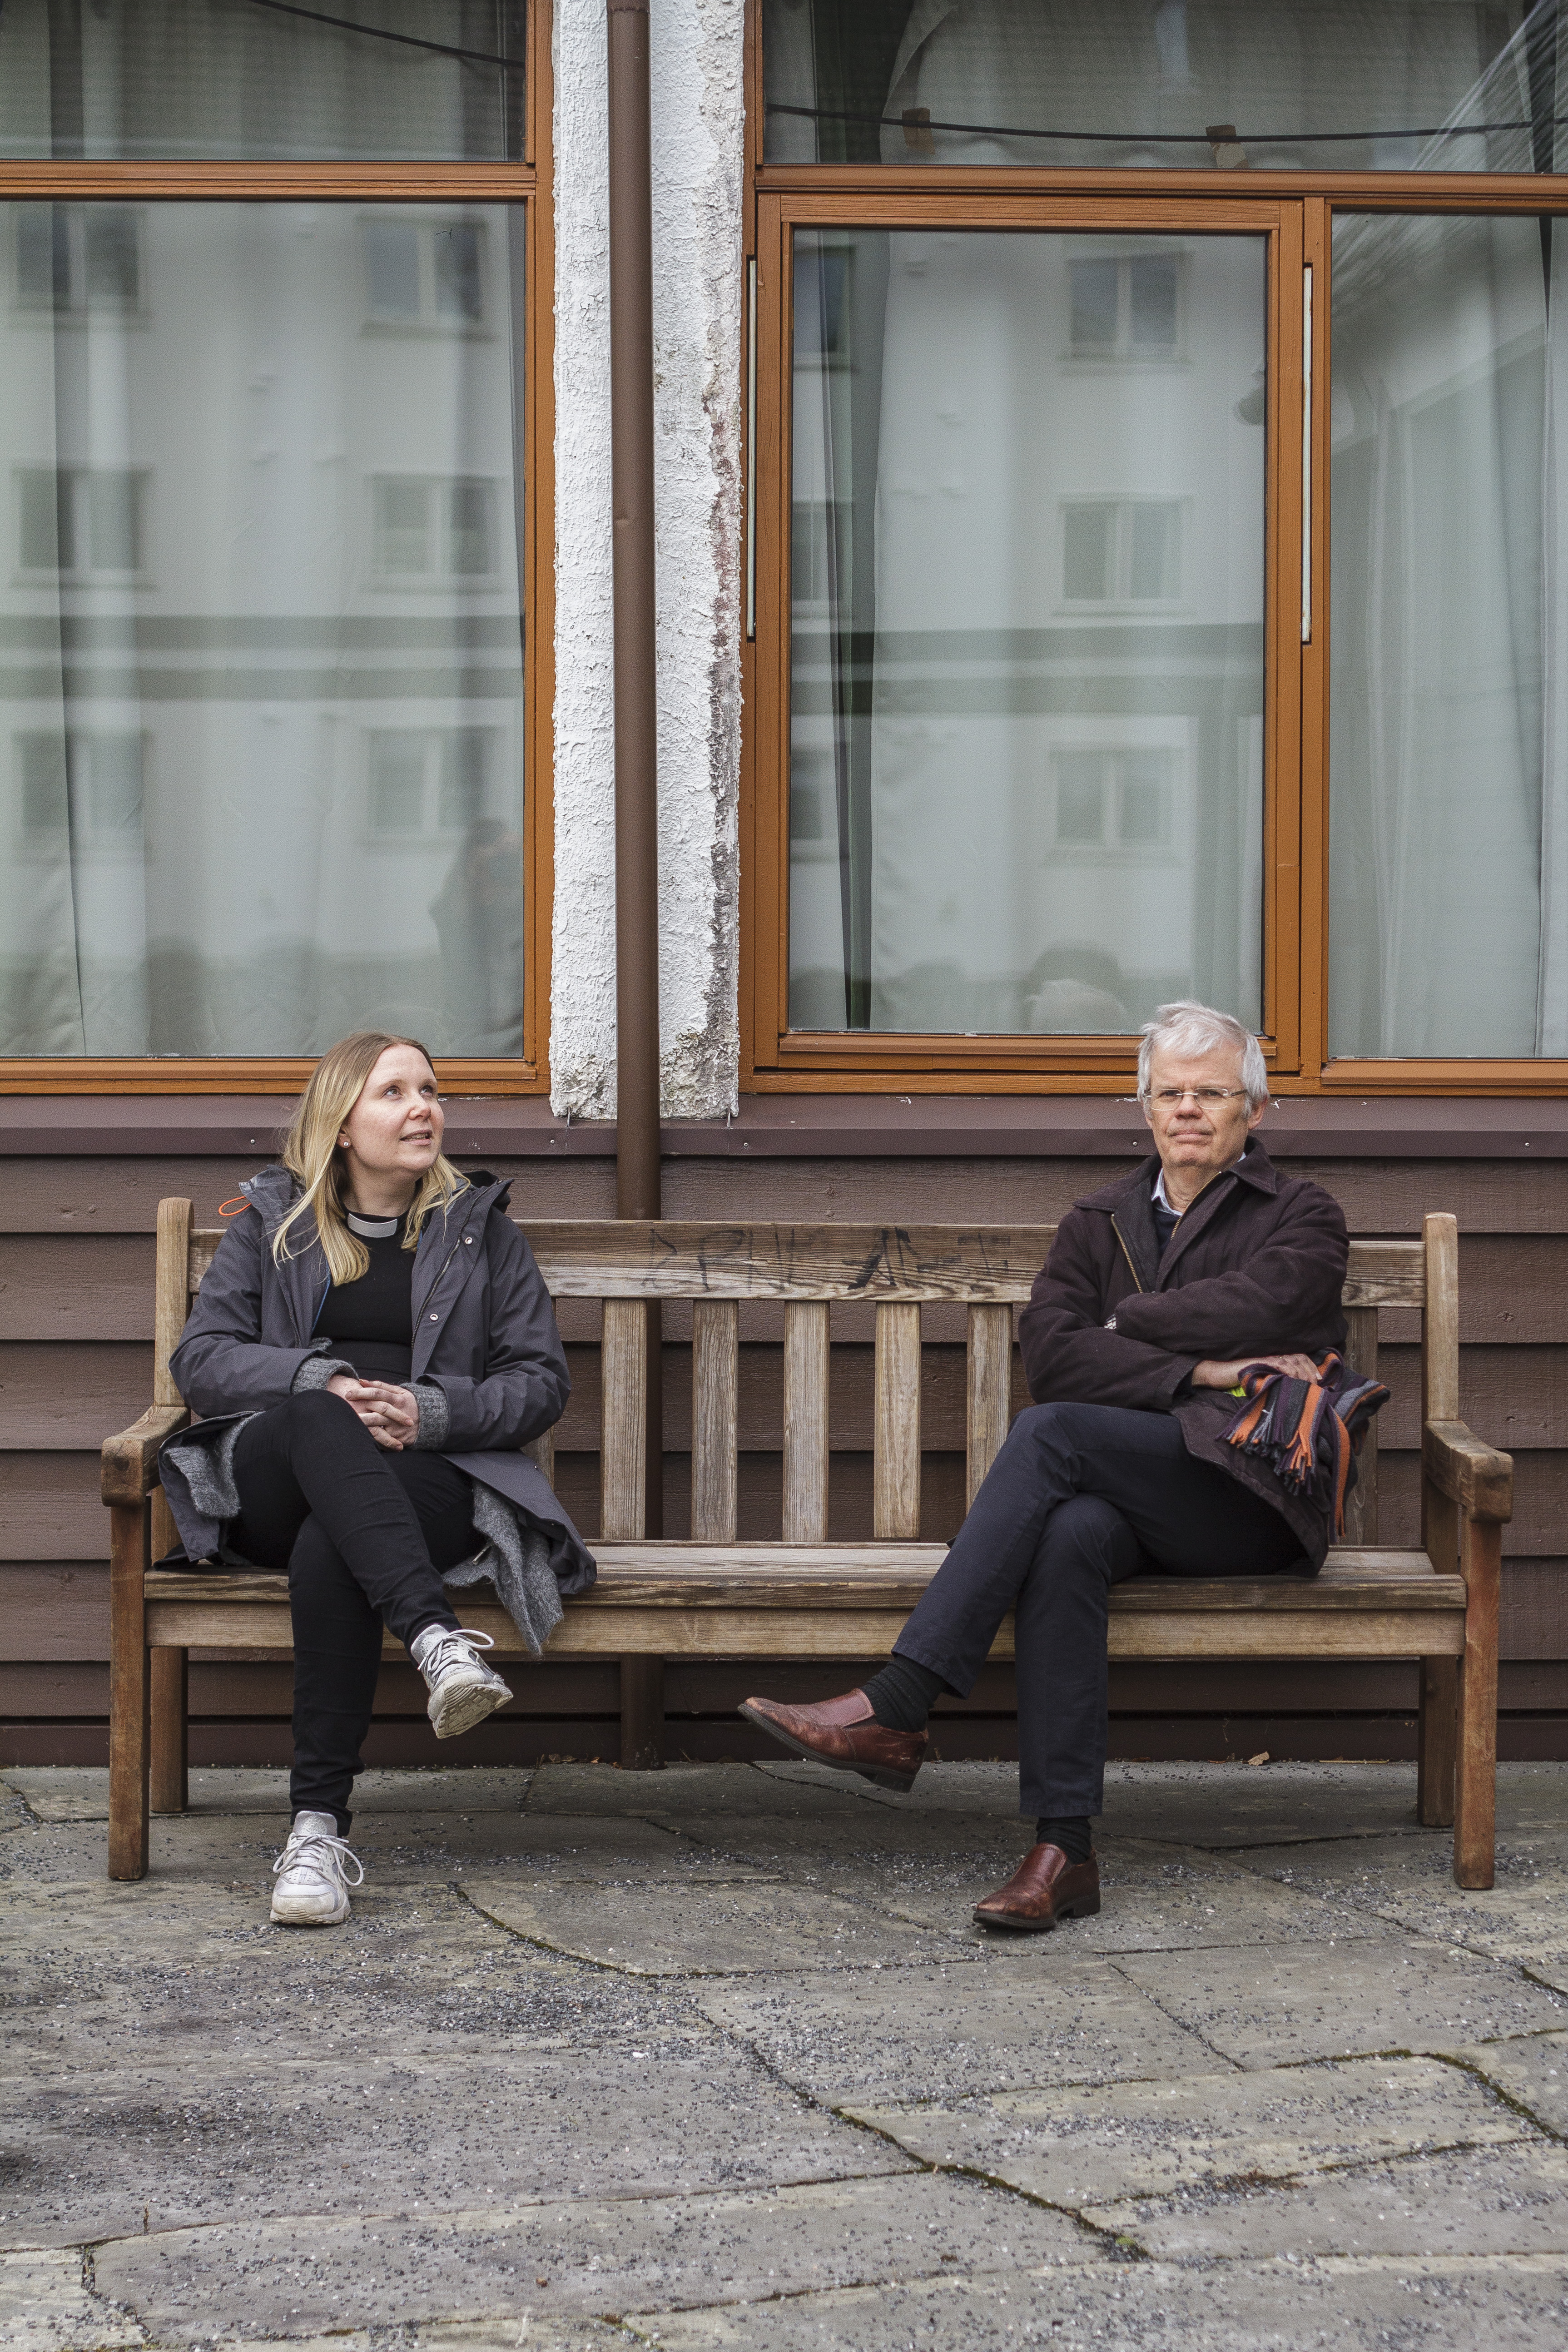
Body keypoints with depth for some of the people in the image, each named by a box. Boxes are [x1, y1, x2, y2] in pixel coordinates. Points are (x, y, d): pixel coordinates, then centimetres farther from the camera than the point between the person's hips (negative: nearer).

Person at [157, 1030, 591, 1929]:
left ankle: (320, 1824, -41)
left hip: (433, 1475, 0)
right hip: (274, 1476, 1)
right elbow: (201, 1358, 6)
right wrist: (320, 1380, -13)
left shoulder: (480, 1226, 16)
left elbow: (541, 1381, 10)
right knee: (319, 1422, -38)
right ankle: (438, 1636, -55)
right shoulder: (273, 1221, 17)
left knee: (329, 1550, -37)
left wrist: (431, 1411, -10)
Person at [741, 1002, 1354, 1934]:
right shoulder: (1100, 1222, 21)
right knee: (1070, 1533, -34)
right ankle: (1064, 1849, -37)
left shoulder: (1304, 1218, 10)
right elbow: (1052, 1353, 2)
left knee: (1050, 1433, -28)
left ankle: (894, 1714, -32)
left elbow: (1254, 1309, -13)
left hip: (1252, 1495, -4)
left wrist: (1123, 1326, 0)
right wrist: (1202, 1372, -9)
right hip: (1129, 1494, 4)